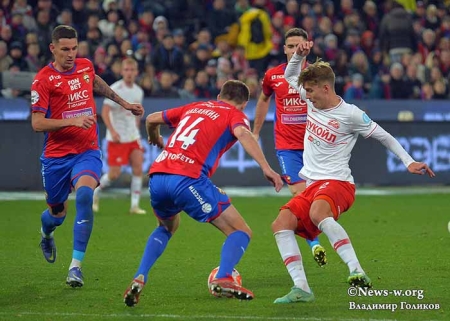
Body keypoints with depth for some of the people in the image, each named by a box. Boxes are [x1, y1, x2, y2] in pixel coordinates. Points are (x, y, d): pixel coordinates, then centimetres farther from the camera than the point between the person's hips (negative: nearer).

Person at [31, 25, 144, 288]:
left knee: (84, 194, -28)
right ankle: (46, 234, 53)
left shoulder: (86, 66, 4)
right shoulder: (44, 79, -11)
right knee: (57, 214, 12)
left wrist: (125, 103, 33)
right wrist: (72, 120, -26)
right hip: (56, 155, -2)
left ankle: (76, 265, -25)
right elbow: (37, 123, -15)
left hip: (87, 151, 2)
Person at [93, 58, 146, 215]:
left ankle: (135, 205, -2)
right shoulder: (115, 89, -11)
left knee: (138, 167, -6)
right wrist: (112, 131, -25)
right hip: (117, 137, -6)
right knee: (115, 173, -7)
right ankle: (95, 192, 19)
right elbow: (104, 112, -15)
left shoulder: (138, 91, 9)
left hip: (133, 137, 6)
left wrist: (136, 130, 16)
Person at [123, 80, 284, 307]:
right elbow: (242, 134, -11)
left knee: (167, 228, 35)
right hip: (187, 180, -6)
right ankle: (223, 279, -22)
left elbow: (151, 119, 37)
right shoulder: (235, 115, 13)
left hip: (157, 176, 6)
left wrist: (155, 140, 58)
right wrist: (266, 168, -21)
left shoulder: (194, 107, 29)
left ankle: (139, 279, 16)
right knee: (240, 232, 4)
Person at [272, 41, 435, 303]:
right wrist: (299, 55, 7)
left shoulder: (350, 114, -9)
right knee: (282, 223, -15)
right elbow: (290, 76, 25)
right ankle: (302, 289, -19)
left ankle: (357, 272, -48)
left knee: (318, 213, -39)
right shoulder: (312, 101, 10)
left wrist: (409, 162, -3)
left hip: (337, 183, -8)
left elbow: (384, 136, 1)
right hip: (313, 184, 8)